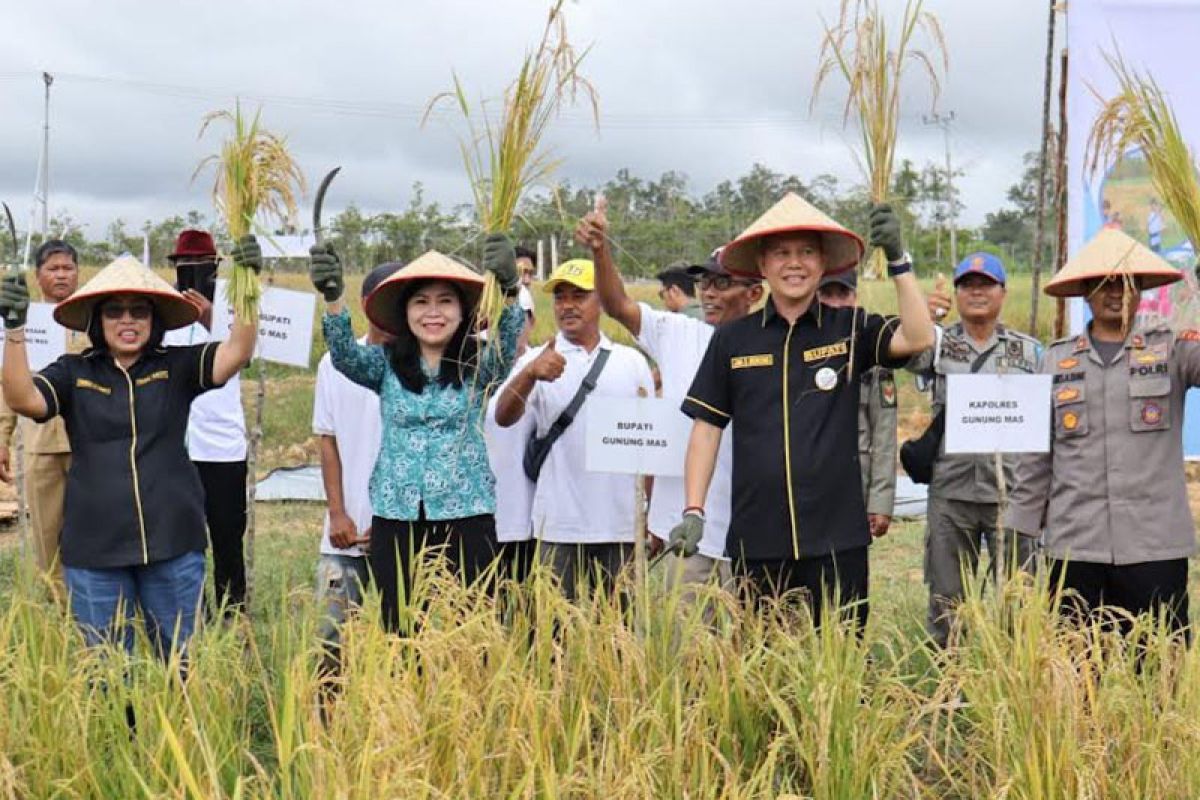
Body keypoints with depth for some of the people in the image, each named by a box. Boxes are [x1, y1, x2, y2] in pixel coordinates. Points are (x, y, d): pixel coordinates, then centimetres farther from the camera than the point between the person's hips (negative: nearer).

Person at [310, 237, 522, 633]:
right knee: (400, 632, 3)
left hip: (466, 516, -1)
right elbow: (344, 355, -11)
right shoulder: (386, 364, 6)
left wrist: (507, 292, -39)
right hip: (396, 518, 2)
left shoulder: (478, 366, 2)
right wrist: (332, 299, -31)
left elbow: (507, 344, -18)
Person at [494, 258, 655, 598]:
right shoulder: (537, 361, 3)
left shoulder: (633, 362, 11)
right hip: (559, 526, -2)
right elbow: (504, 417, -13)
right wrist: (529, 374, -33)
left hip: (621, 524, 2)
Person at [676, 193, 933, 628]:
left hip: (835, 539, -1)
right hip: (755, 541, 1)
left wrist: (898, 260, -19)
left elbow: (918, 338, -13)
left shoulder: (850, 329, 4)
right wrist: (693, 512, 0)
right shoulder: (732, 340, 6)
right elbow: (707, 427, 7)